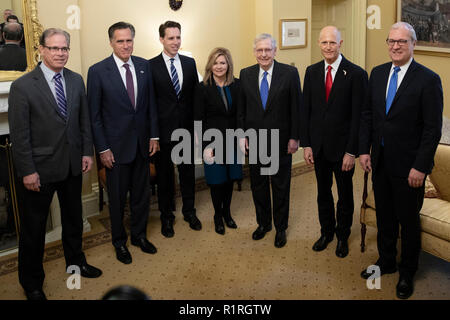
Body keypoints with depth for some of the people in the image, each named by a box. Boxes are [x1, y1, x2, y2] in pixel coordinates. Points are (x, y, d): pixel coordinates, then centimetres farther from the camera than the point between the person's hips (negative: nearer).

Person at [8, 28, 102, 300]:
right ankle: (32, 281, 27)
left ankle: (76, 261, 43)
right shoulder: (23, 86, -13)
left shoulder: (77, 80, 2)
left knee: (74, 217, 21)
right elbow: (19, 134, -13)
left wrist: (87, 152, 3)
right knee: (34, 226, 9)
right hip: (40, 168, -5)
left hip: (73, 165, 5)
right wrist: (27, 171, -14)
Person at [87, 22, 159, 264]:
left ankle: (139, 235, 35)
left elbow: (151, 104, 8)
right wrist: (102, 149, -10)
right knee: (117, 196, 10)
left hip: (141, 143, 4)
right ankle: (119, 241, 29)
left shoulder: (144, 66, 2)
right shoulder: (98, 71, -10)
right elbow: (94, 115, -8)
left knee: (142, 193, 15)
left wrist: (154, 135, 4)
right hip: (116, 146, -3)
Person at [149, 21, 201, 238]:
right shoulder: (151, 65, -6)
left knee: (188, 171, 14)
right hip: (163, 129, -3)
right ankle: (166, 216, 26)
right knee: (164, 175, 10)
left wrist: (196, 126, 3)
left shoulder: (190, 63, 6)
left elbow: (195, 96, 7)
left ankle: (189, 212, 32)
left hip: (186, 129, 3)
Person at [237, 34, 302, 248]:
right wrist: (242, 134, 1)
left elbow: (297, 107, -5)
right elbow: (241, 108, 7)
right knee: (258, 184, 14)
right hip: (254, 141, 3)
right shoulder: (246, 74, 3)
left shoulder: (290, 73, -7)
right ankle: (263, 223, 33)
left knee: (280, 186, 9)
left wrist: (294, 137, -8)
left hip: (280, 141, -3)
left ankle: (280, 228, 26)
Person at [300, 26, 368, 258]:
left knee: (345, 194, 13)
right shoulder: (312, 72, 3)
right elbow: (305, 110, 4)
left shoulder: (356, 74, -11)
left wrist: (351, 151, -15)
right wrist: (306, 144, 0)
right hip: (318, 145, 4)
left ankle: (342, 236, 33)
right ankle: (326, 232, 37)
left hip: (342, 146, -3)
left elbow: (358, 116, -12)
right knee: (323, 192, 17)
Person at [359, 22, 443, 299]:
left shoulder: (428, 79, -12)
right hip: (380, 161, 5)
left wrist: (420, 167, -17)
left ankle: (408, 273, 29)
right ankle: (386, 261, 38)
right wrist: (364, 150, 3)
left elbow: (433, 128, -13)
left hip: (408, 165, -5)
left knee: (409, 221, 10)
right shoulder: (378, 74, 5)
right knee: (384, 217, 19)